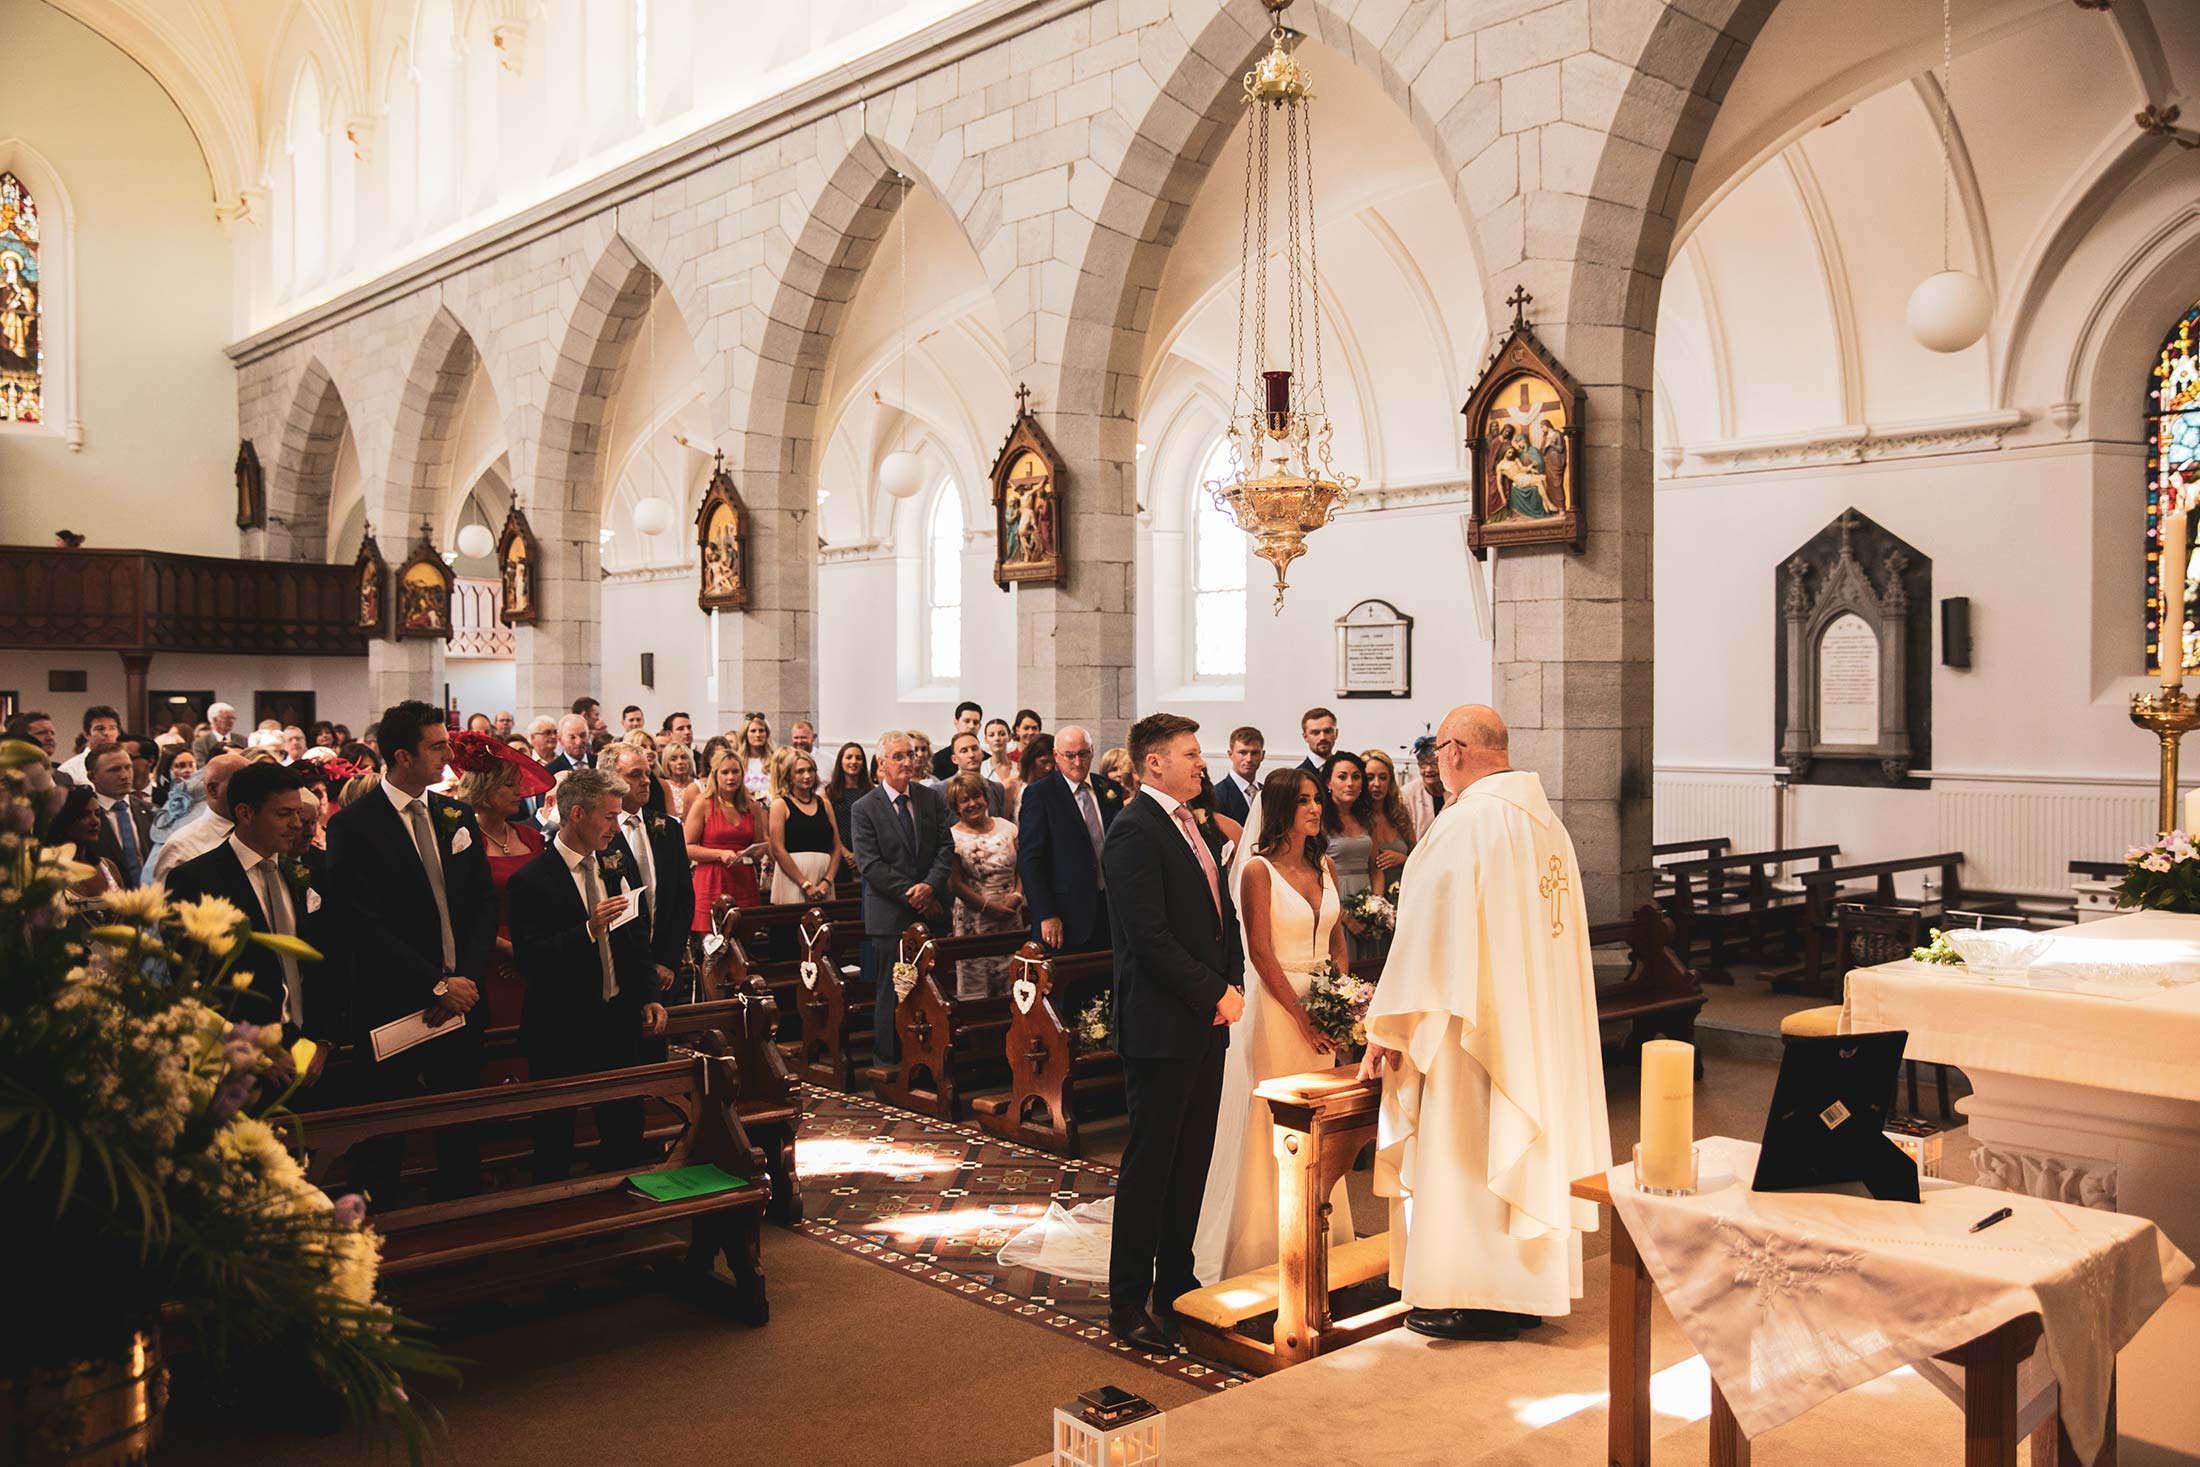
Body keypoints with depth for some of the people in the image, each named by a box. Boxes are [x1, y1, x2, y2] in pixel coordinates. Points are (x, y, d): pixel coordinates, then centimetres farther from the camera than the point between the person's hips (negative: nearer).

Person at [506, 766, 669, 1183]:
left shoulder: (616, 867, 7)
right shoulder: (532, 881, -13)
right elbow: (528, 957, -21)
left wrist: (649, 997, 4)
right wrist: (589, 930, -30)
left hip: (620, 1022, 6)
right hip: (561, 1031, -6)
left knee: (626, 1132, 14)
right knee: (555, 1147, 8)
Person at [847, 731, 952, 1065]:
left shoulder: (932, 799, 9)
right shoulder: (864, 808, -2)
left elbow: (945, 847, 4)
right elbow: (870, 865, -8)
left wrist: (930, 885, -13)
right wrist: (911, 895, -13)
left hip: (931, 911, 3)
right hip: (890, 915, -3)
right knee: (891, 991, 2)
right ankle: (890, 1060, 11)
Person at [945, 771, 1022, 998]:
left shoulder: (1007, 828, 8)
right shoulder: (952, 837, -4)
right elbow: (955, 884, -8)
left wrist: (1017, 896, -9)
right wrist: (990, 907, -13)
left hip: (1010, 917, 3)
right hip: (973, 919, -3)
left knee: (1011, 984, 3)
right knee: (974, 984, -3)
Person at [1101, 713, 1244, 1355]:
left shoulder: (1200, 829, 15)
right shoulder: (1134, 832, -14)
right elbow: (1150, 936, -20)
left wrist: (1234, 984, 3)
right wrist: (1215, 994, -15)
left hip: (1207, 1021, 9)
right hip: (1161, 1026, -9)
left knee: (1192, 1160, 14)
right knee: (1149, 1164, 0)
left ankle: (1176, 1286, 26)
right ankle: (1128, 1303, 11)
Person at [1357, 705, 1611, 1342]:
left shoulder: (1465, 823, -17)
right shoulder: (1547, 822, 8)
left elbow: (1425, 933, -17)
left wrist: (1387, 1029, -9)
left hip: (1473, 1027, -8)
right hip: (1542, 1026, 9)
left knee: (1465, 1154, 1)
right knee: (1524, 1145, 15)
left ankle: (1475, 1303, 9)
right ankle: (1531, 1284, 25)